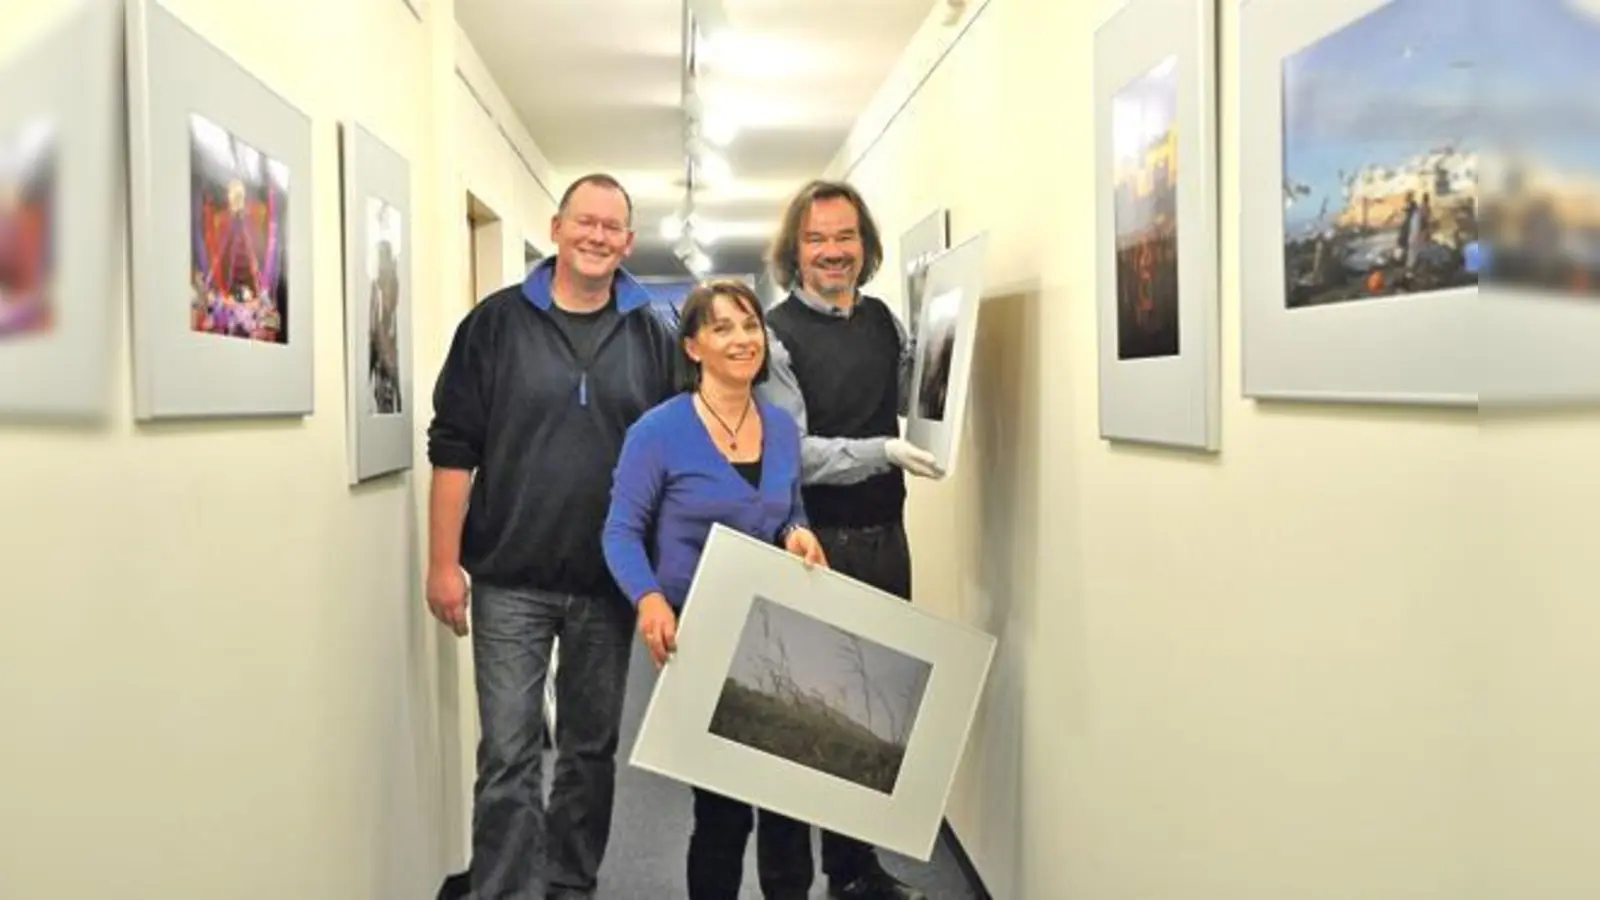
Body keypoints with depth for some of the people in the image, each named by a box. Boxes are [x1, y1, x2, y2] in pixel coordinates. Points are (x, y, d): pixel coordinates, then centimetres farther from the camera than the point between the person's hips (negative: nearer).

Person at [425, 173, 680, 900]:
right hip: (510, 580, -2)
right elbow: (454, 449, -3)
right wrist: (444, 562, -8)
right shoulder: (496, 322, -2)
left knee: (592, 750, 13)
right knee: (508, 755, -2)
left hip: (611, 583, 3)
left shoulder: (655, 337, 4)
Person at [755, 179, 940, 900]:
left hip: (885, 537, 6)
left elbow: (918, 398, 20)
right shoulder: (776, 335, -11)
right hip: (814, 545, -6)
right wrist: (884, 452, -25)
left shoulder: (884, 321, 8)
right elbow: (790, 455, -17)